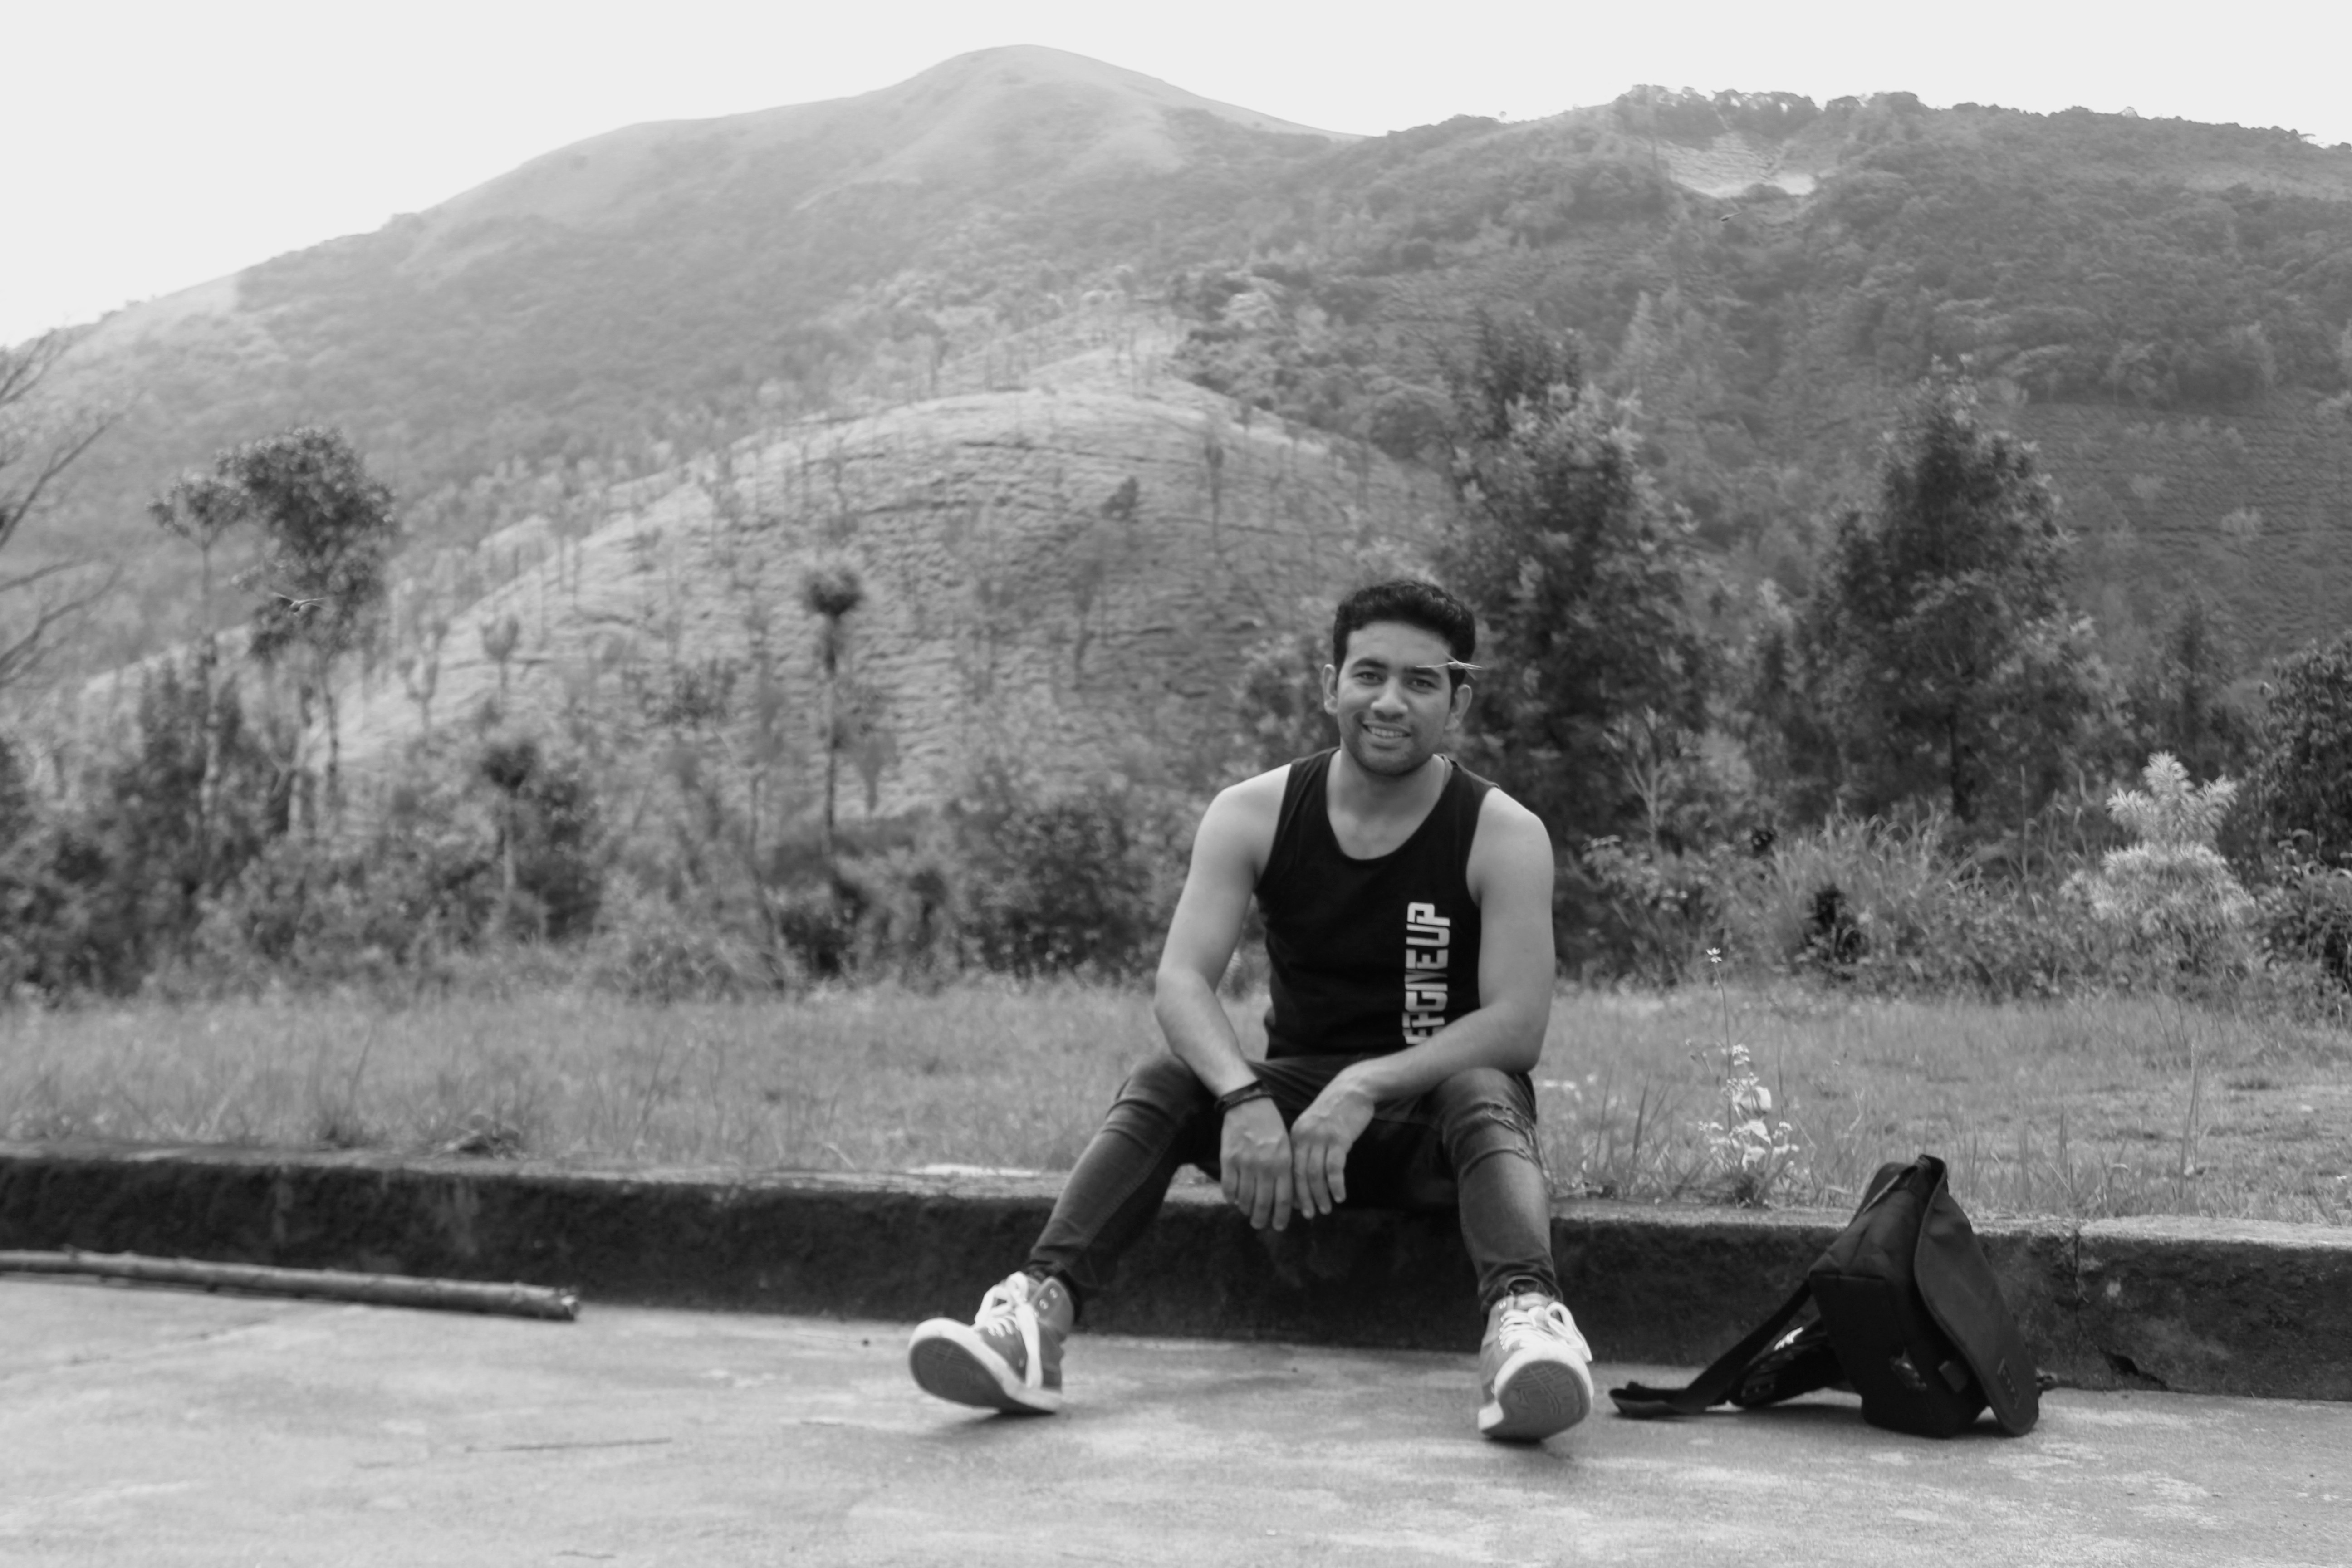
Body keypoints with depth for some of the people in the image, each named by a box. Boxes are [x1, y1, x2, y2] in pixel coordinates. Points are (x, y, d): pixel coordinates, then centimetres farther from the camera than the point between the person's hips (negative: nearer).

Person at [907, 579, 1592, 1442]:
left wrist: (1368, 1086, -31)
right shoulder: (1255, 814, -4)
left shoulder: (1504, 835, -9)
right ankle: (1038, 1309, -43)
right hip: (1294, 1091, 2)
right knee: (1162, 1084, -25)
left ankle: (1525, 1319, -59)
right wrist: (1244, 1098, -34)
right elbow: (1181, 981, -14)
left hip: (1433, 1095, -2)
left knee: (1486, 1096, -35)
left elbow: (1518, 1026, -17)